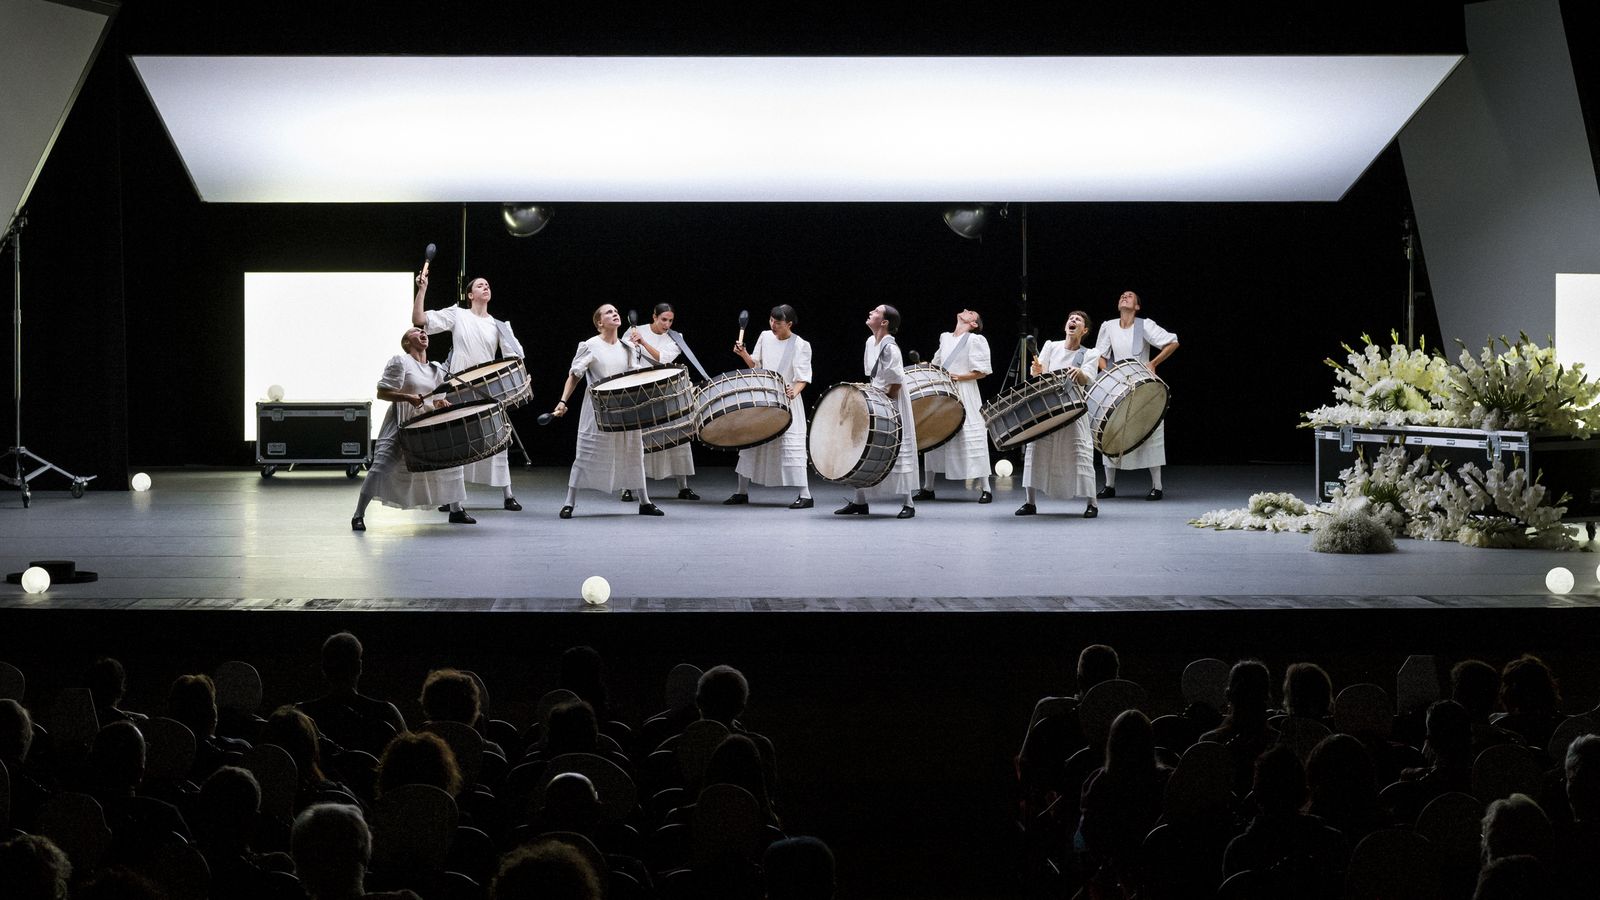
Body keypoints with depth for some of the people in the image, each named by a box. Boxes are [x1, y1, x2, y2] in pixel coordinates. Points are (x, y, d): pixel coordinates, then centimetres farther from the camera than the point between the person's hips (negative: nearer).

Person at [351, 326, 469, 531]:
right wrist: (408, 397, -23)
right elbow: (382, 392, -9)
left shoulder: (436, 369, 14)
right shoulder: (400, 361, -5)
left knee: (452, 459, 7)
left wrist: (441, 403, -3)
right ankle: (358, 515, -8)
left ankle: (456, 510, 22)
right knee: (381, 466, -16)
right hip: (400, 426, -6)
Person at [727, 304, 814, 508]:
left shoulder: (800, 345, -11)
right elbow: (755, 365, 14)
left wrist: (794, 392, -32)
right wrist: (743, 353, -4)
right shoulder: (765, 337, 4)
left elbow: (803, 378, -13)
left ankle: (805, 495, -9)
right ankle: (742, 492, 23)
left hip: (786, 402, -6)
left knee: (791, 446, -11)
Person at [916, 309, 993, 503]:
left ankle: (985, 489, -2)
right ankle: (928, 487, 15)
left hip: (964, 396, -6)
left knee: (972, 438, -7)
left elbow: (982, 371, -8)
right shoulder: (945, 337, 16)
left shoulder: (975, 340, -3)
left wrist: (959, 377, -16)